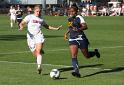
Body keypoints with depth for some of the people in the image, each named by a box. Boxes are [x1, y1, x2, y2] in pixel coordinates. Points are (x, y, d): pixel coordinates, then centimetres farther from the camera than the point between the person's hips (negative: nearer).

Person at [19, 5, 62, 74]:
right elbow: (22, 23, -5)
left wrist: (56, 28, 25)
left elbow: (47, 26, 31)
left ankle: (39, 67, -29)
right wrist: (22, 26, -28)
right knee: (35, 54, 2)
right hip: (31, 37, 0)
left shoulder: (41, 19, 15)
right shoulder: (29, 17, 4)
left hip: (39, 36, 0)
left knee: (38, 51, -22)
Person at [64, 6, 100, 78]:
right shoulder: (69, 19, 11)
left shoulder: (79, 18, -9)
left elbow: (85, 26, -21)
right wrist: (67, 33, 21)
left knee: (87, 56, 7)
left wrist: (79, 29, -38)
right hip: (72, 39, 5)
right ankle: (76, 71, -20)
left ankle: (95, 52, 39)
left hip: (81, 38, -5)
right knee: (73, 56, -15)